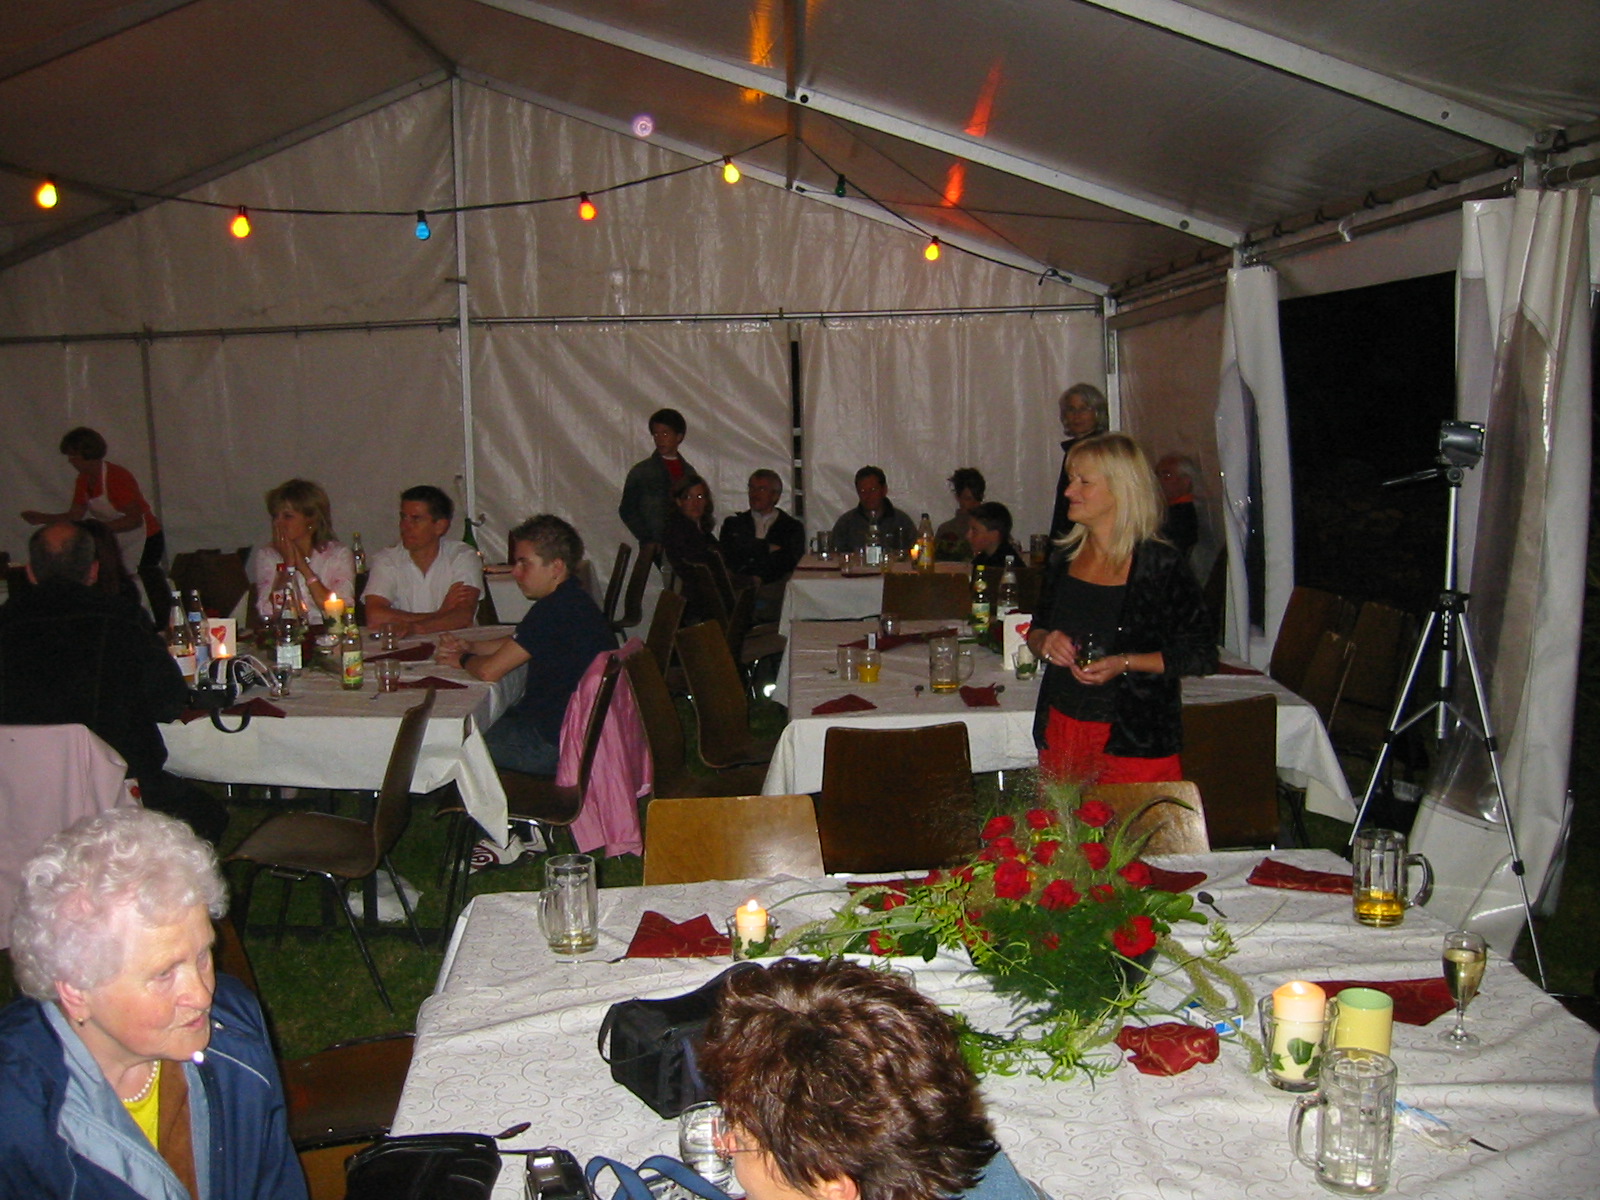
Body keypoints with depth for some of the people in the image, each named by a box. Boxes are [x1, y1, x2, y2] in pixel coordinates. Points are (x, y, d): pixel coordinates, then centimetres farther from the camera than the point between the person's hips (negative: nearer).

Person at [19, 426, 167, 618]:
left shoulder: (117, 477, -21)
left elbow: (135, 519, -24)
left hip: (146, 539, -9)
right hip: (116, 543, 9)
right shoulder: (83, 481, 5)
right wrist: (41, 518, -2)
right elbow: (74, 516, 9)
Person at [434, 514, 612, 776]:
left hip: (556, 744, -10)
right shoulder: (570, 600, 9)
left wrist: (462, 660, 0)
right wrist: (469, 646, 8)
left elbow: (489, 671, -22)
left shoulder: (556, 610, -24)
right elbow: (515, 644, 24)